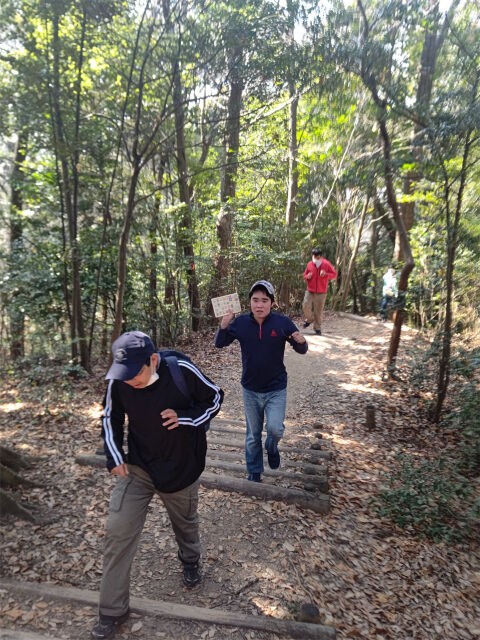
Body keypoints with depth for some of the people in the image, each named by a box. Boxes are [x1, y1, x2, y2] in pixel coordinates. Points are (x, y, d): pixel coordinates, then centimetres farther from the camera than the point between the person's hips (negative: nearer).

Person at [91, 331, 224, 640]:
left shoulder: (181, 369, -28)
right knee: (118, 532, 0)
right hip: (136, 468, 2)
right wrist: (115, 458, -7)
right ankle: (113, 611, 23)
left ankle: (190, 561, 57)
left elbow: (215, 398, -13)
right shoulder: (118, 380, -20)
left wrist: (184, 417, -27)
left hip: (181, 468, -1)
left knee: (185, 522, 23)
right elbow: (110, 417, 1)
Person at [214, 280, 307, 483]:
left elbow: (301, 350, -5)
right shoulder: (240, 322, -9)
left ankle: (272, 446, 20)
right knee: (252, 436, 14)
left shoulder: (282, 322, -13)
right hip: (250, 390, 2)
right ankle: (254, 473, 37)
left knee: (275, 428, -17)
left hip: (276, 389, -1)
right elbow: (219, 344, -1)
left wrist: (302, 342, -29)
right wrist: (223, 326, -21)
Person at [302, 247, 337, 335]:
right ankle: (309, 319, 22)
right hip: (310, 291, 2)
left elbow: (334, 274, 0)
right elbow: (304, 275, 13)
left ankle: (317, 328, 14)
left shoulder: (326, 264, -4)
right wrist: (307, 277, -11)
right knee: (306, 306, -8)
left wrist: (326, 274, -19)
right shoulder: (309, 264, 2)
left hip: (321, 292, -2)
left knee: (319, 311, 1)